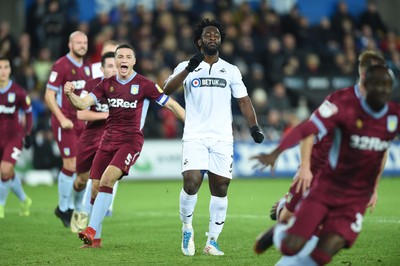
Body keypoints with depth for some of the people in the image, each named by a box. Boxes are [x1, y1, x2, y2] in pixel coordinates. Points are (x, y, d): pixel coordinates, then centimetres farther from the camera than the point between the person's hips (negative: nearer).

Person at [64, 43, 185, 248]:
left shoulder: (144, 85, -3)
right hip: (108, 140, 5)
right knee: (95, 187, -1)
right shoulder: (107, 84, 9)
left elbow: (171, 104, 1)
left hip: (131, 141, -5)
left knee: (107, 179, -25)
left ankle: (92, 230, -24)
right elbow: (84, 103, 2)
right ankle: (95, 239, 12)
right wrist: (70, 94, -19)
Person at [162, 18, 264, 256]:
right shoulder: (187, 67, 5)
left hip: (223, 138, 2)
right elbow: (167, 90, -11)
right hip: (195, 137, -2)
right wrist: (188, 69, -26)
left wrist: (254, 127, -5)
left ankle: (212, 241, 10)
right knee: (191, 183, -16)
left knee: (220, 189, -1)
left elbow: (244, 100, 10)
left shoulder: (231, 70, 11)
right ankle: (187, 230, 8)